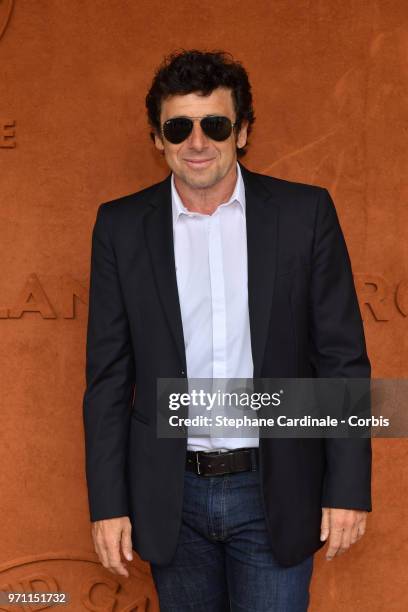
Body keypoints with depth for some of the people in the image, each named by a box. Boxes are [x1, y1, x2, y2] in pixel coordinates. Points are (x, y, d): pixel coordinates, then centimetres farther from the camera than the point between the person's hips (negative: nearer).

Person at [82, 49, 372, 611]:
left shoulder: (305, 212, -5)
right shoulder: (121, 226, -2)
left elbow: (342, 357, -3)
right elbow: (108, 374, 1)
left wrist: (349, 487, -6)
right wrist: (108, 502, -1)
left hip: (275, 492, -1)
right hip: (171, 496, 2)